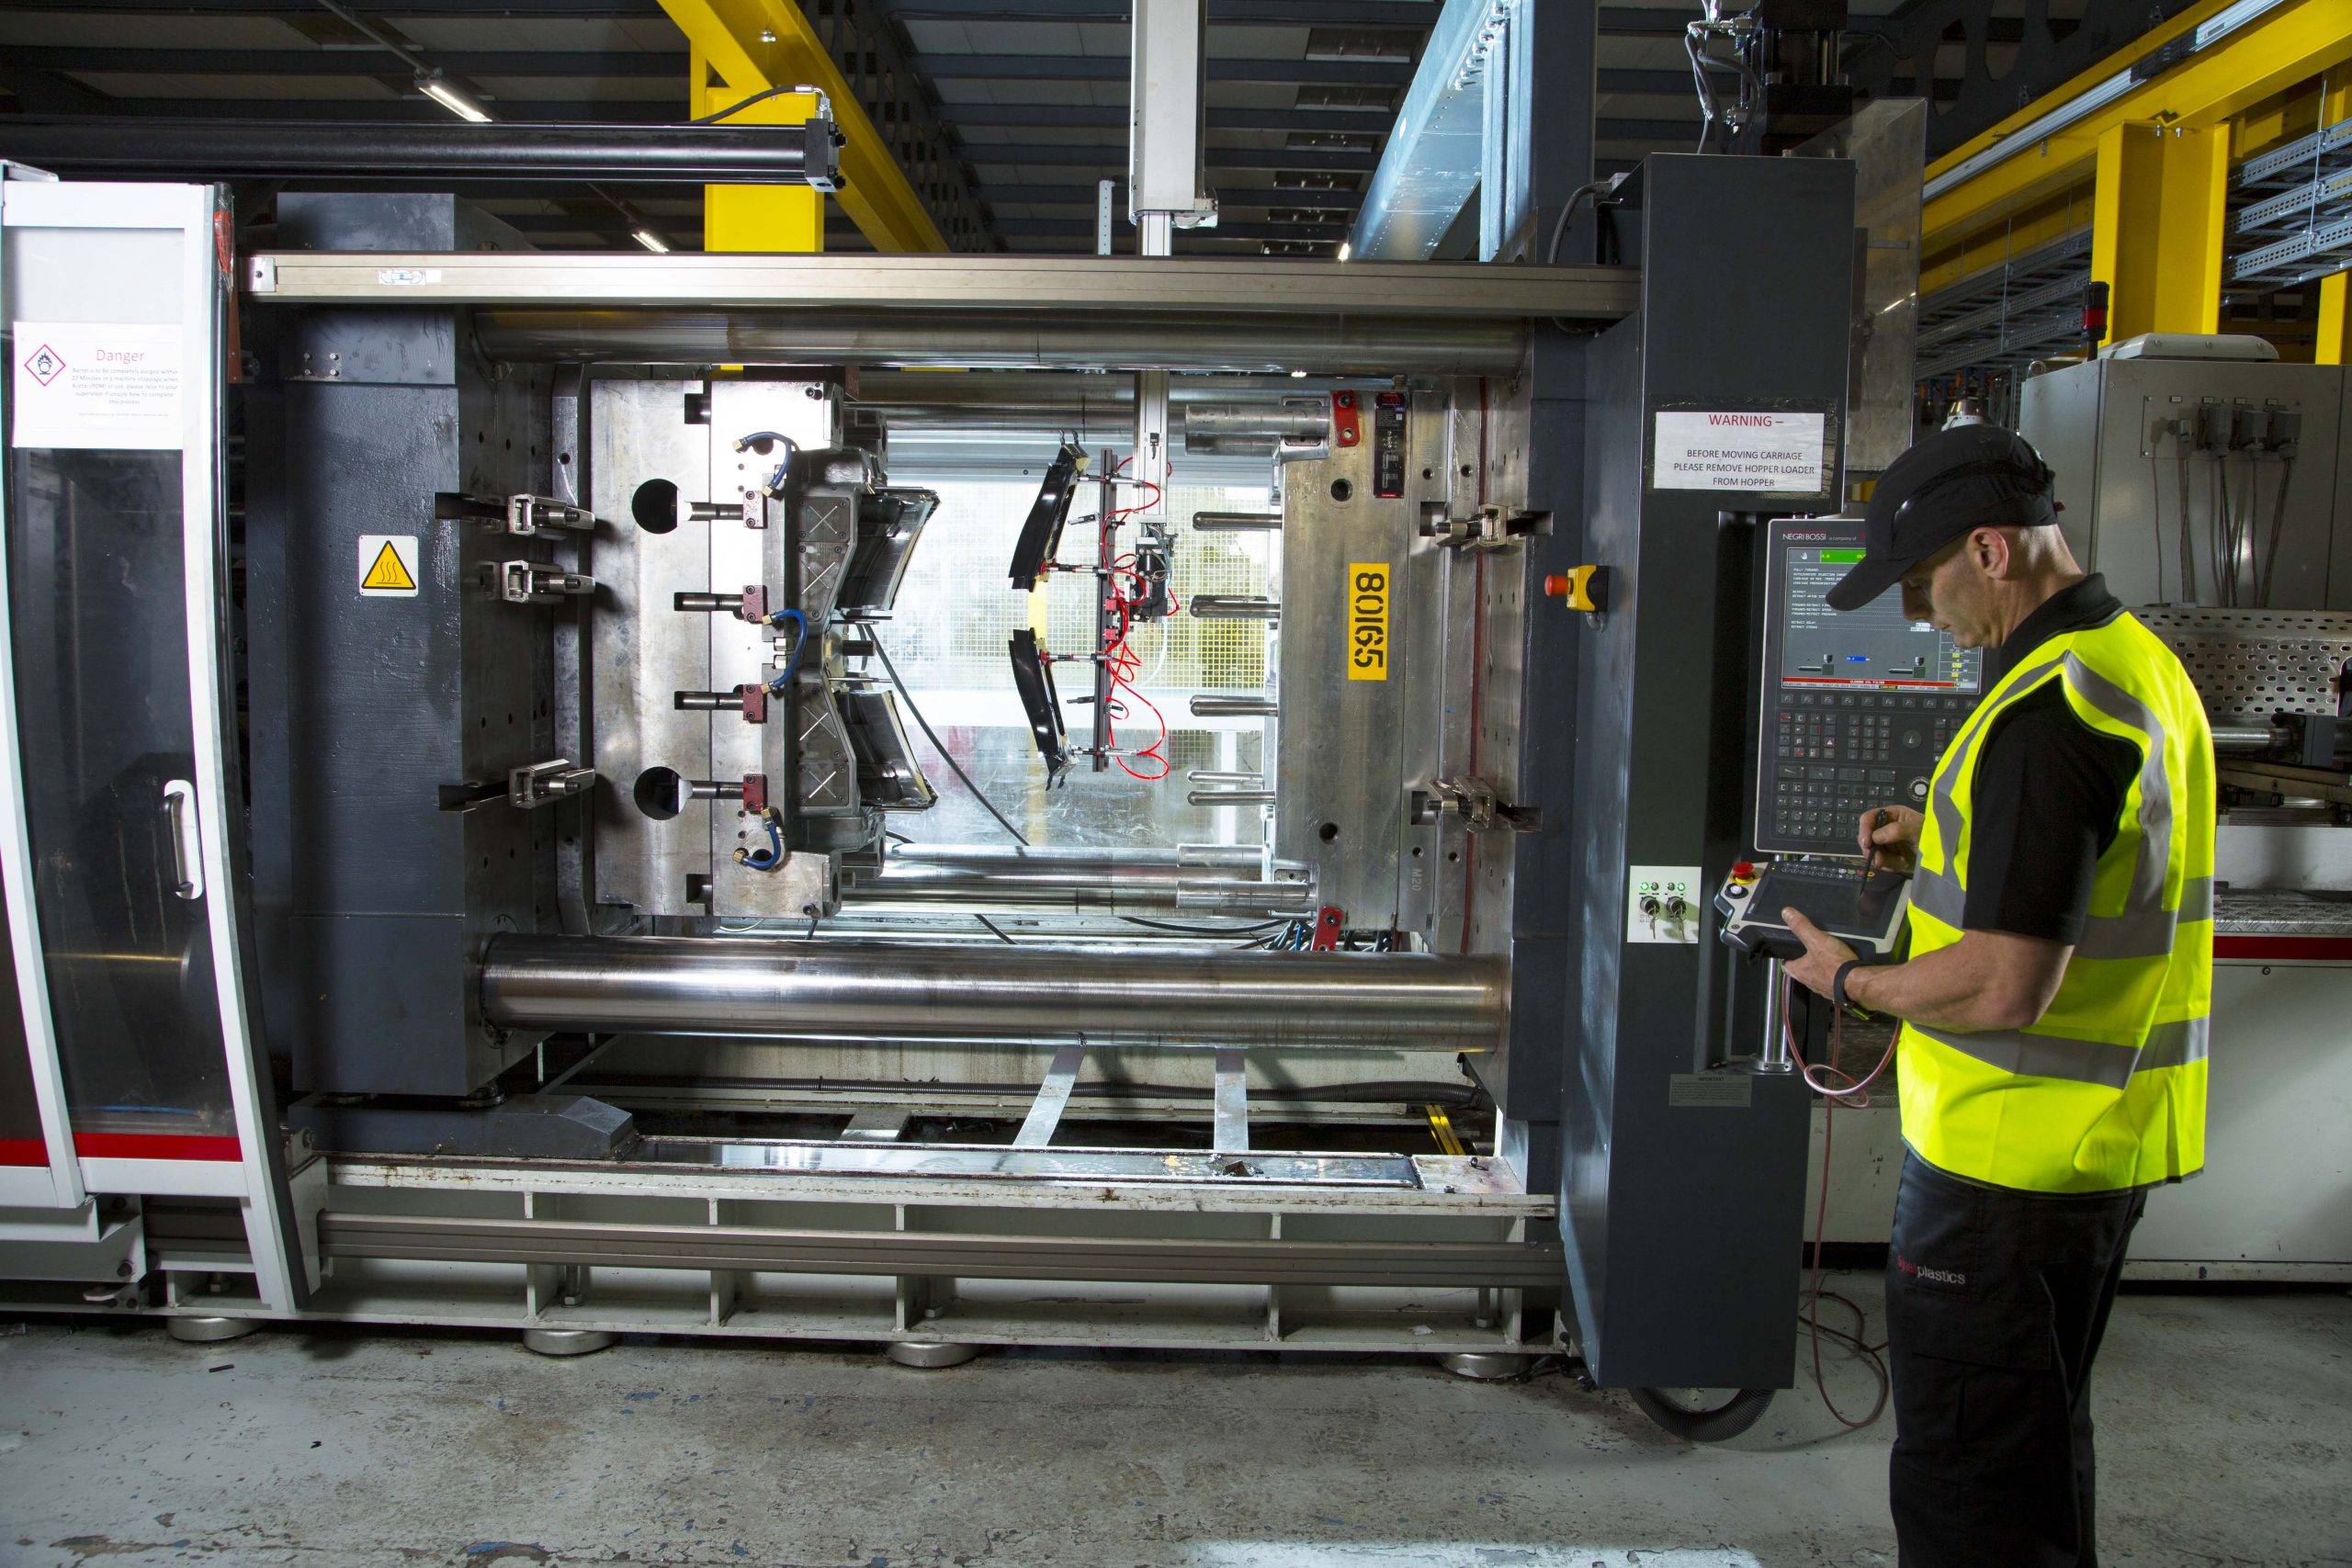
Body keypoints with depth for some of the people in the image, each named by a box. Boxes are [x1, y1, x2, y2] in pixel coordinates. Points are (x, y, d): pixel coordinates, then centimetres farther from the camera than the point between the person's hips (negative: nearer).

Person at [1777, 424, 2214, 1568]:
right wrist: (1939, 846, 11)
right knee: (2041, 1439, 25)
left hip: (2011, 1163, -10)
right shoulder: (2140, 660, 8)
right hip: (2110, 1141, 10)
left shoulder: (2044, 711, -25)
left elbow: (2005, 988, -27)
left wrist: (1851, 982, -11)